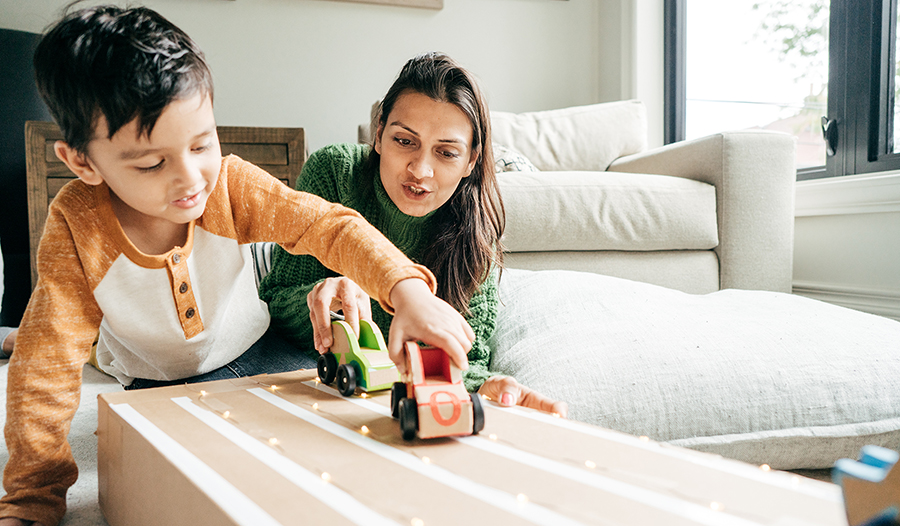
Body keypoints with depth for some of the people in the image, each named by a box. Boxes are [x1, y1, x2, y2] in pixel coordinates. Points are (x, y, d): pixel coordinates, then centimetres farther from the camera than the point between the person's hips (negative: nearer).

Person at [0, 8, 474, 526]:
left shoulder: (232, 185, -22)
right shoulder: (78, 225, -23)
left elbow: (328, 226, -29)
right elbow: (49, 359, -20)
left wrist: (408, 292, -48)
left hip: (249, 356, 2)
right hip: (156, 382, -1)